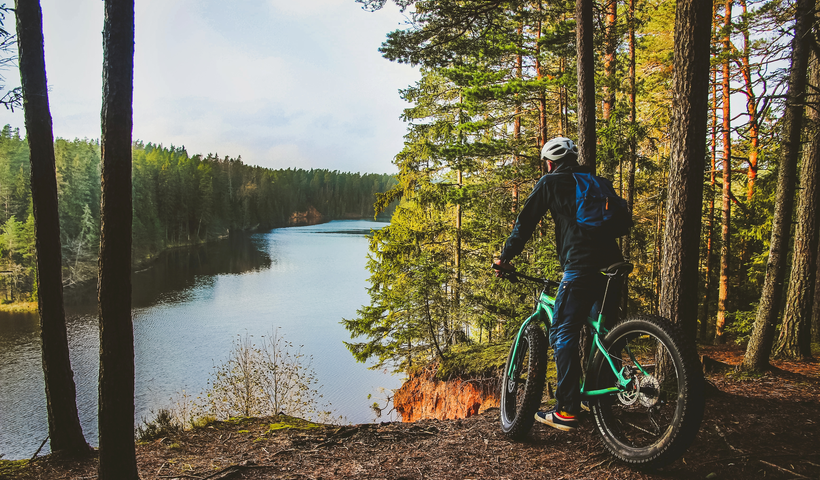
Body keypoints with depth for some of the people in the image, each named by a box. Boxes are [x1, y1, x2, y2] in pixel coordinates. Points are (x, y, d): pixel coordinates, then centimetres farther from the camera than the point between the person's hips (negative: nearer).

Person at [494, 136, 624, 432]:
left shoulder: (550, 183, 8)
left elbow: (525, 222, 8)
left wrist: (505, 257, 17)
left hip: (580, 267, -7)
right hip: (613, 265, 7)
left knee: (563, 334, -2)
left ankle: (567, 411, -5)